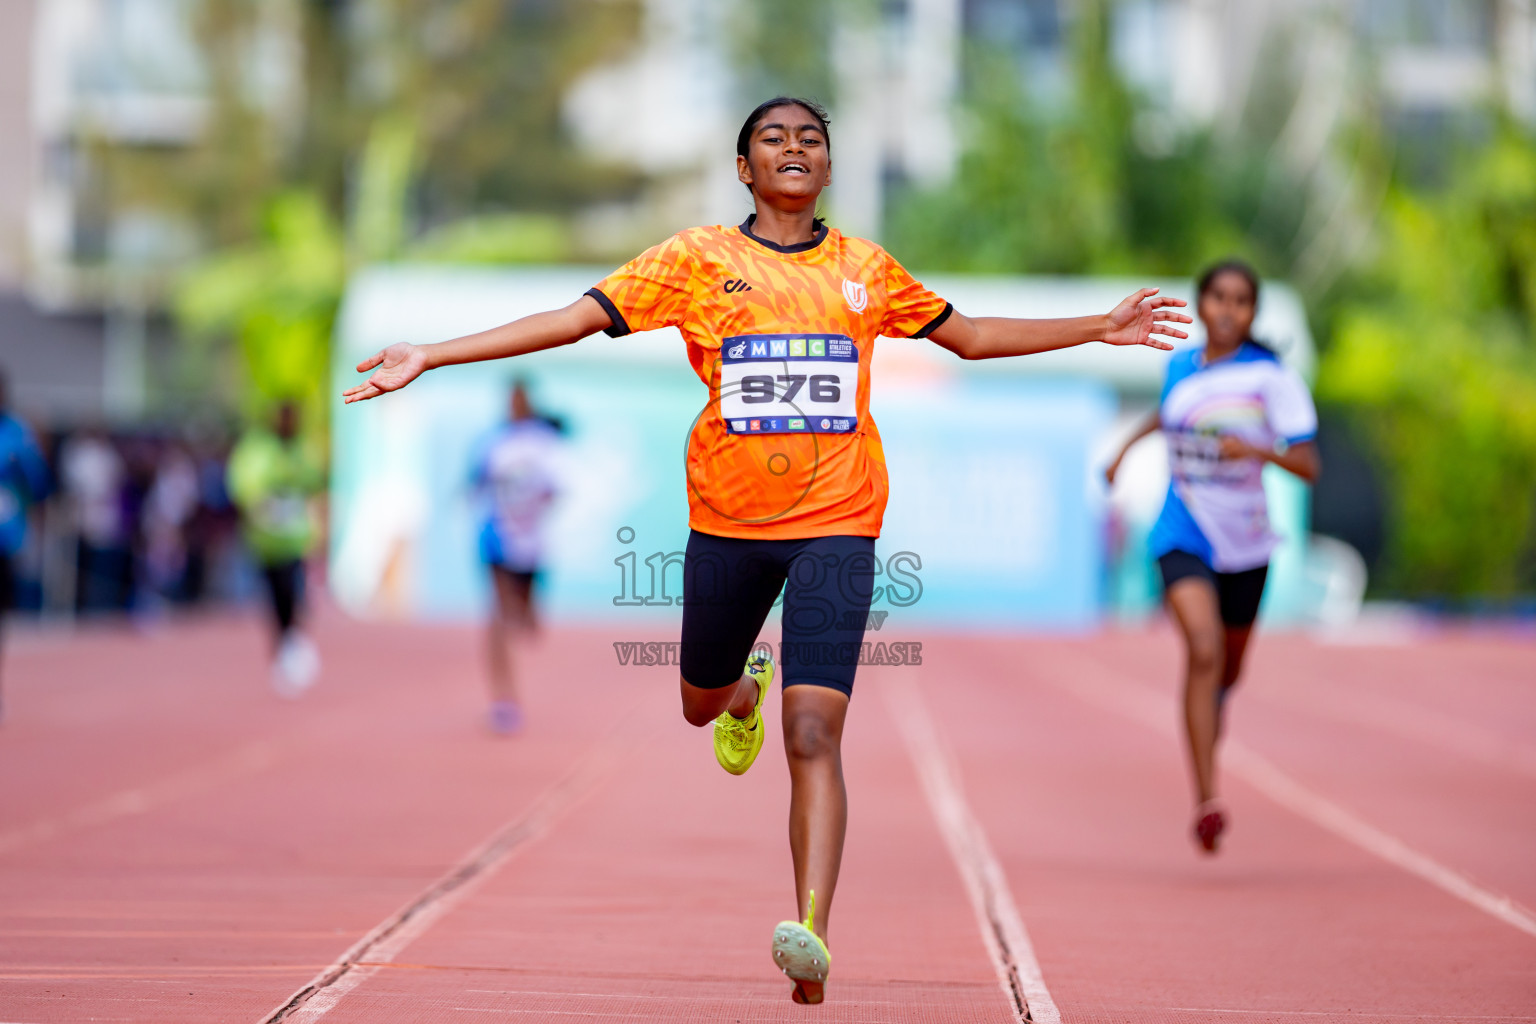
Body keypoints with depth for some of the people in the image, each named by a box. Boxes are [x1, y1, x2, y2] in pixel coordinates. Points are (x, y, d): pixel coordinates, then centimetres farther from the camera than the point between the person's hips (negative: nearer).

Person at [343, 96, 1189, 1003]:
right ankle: (748, 685, 58)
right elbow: (575, 319, -4)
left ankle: (812, 934, -22)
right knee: (700, 705, 21)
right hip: (727, 520, 1)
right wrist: (429, 357, -11)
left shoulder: (864, 269, 7)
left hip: (836, 524, -1)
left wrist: (1102, 328, 20)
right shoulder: (699, 260, 0)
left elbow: (970, 336, 21)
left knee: (813, 736, -16)